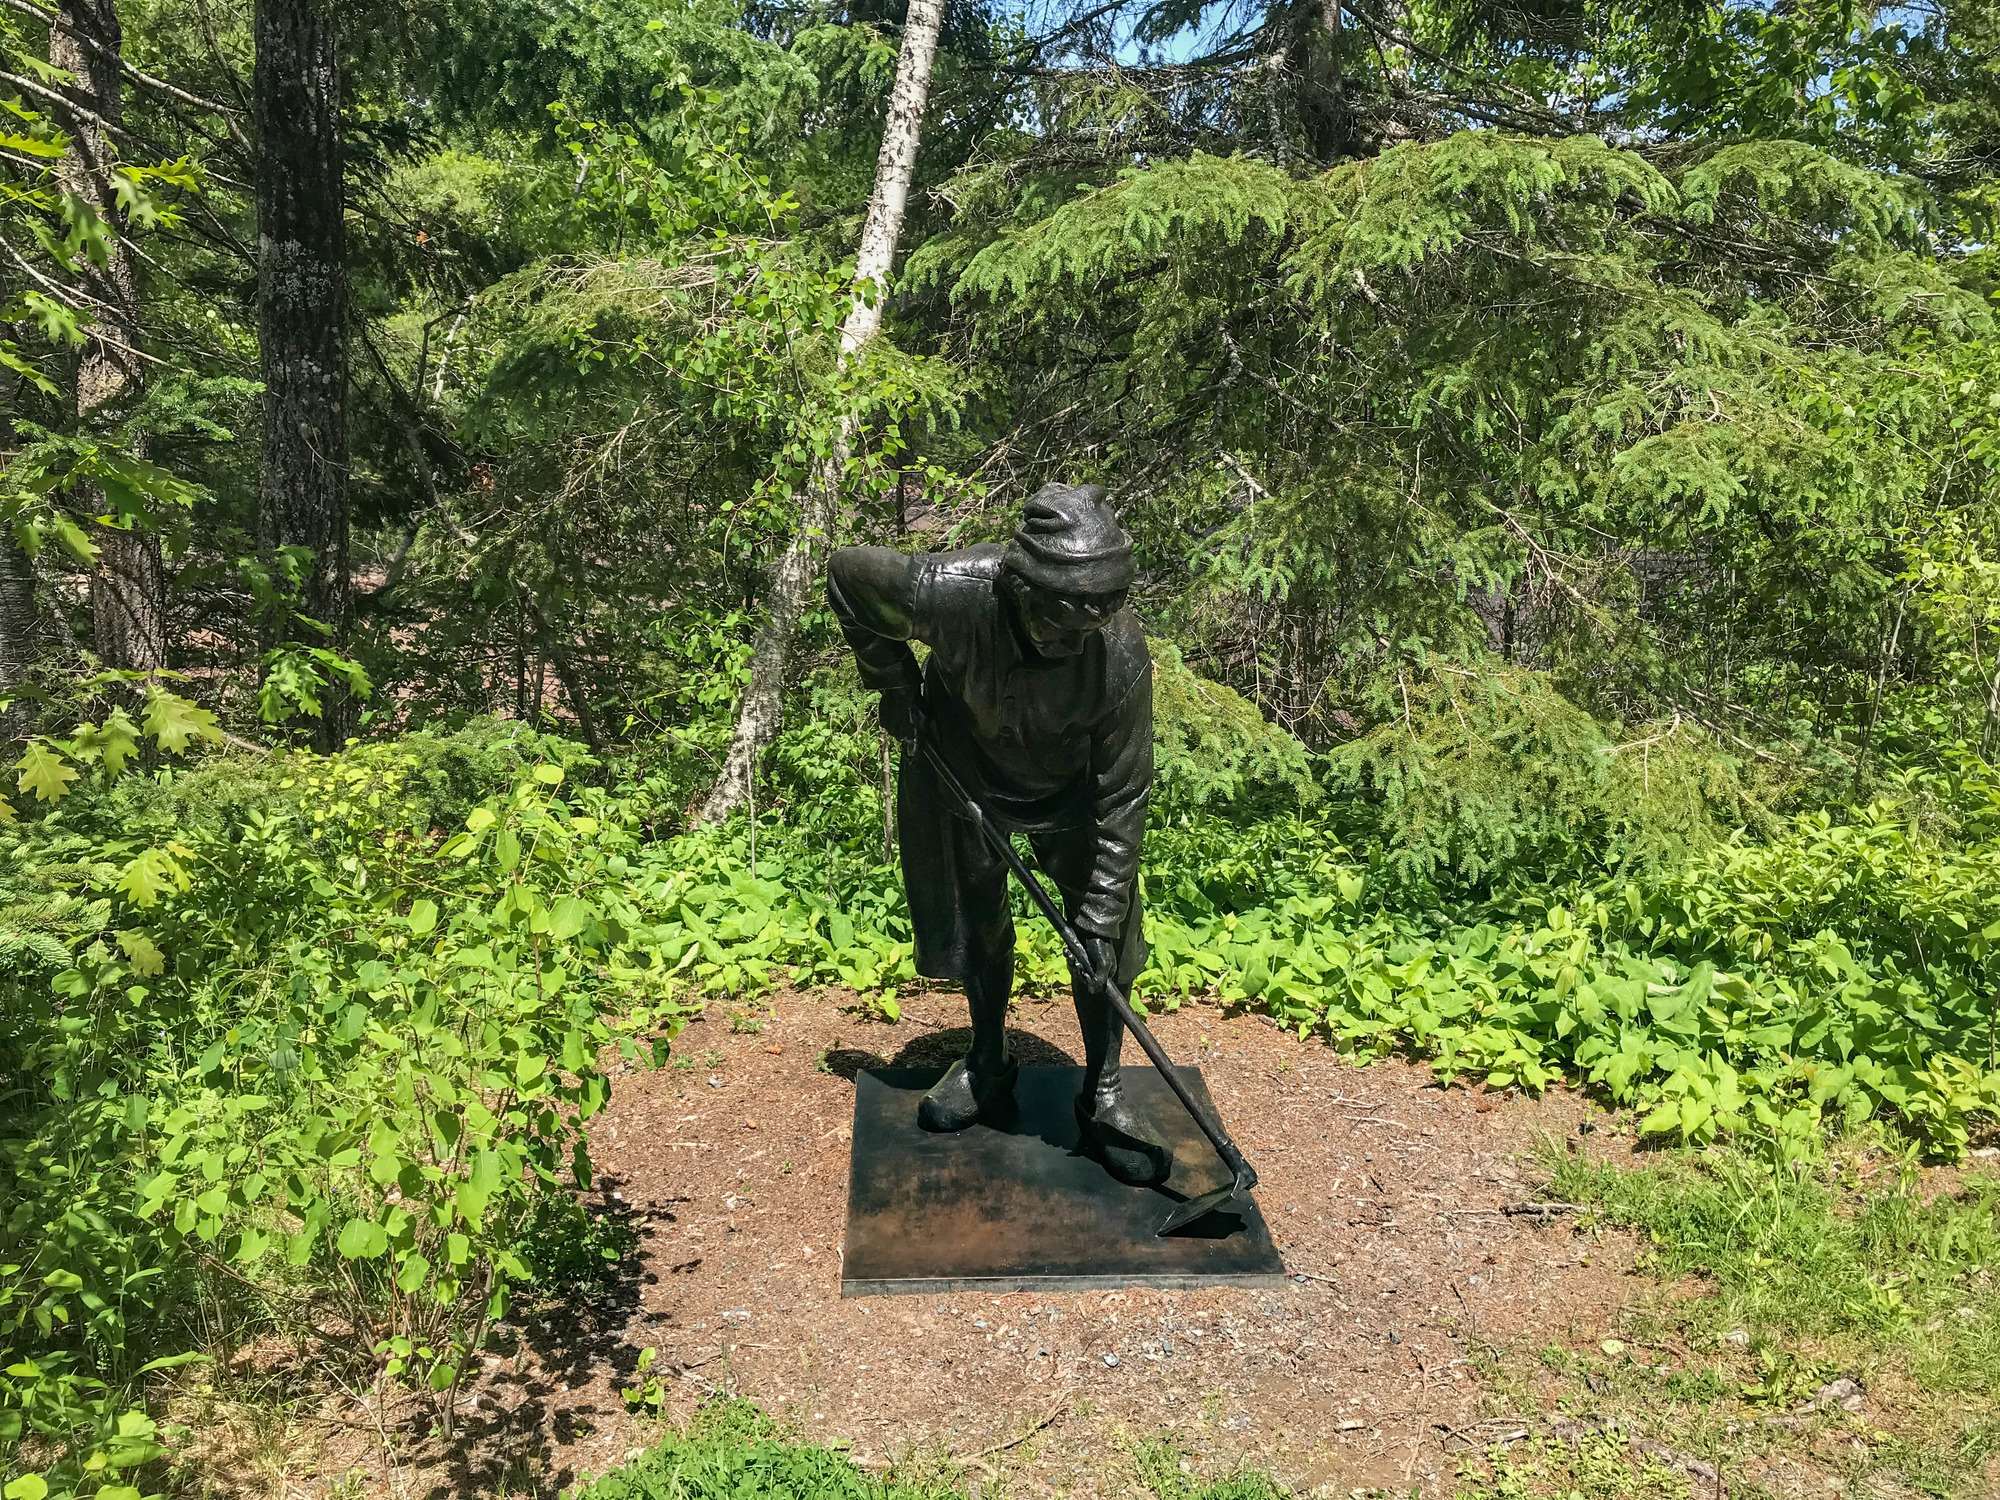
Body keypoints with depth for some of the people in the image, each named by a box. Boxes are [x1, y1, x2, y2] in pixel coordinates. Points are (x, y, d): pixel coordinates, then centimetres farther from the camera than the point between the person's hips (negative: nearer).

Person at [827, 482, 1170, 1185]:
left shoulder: (1122, 650, -37)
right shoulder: (946, 591, -38)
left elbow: (1121, 797, -25)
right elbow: (845, 573, -15)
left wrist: (1102, 921, -24)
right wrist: (892, 681, -12)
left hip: (1069, 782, 0)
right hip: (963, 762, 1)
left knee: (1099, 923, -4)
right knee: (976, 910, 9)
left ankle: (1103, 1098, 12)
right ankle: (987, 1067, 31)